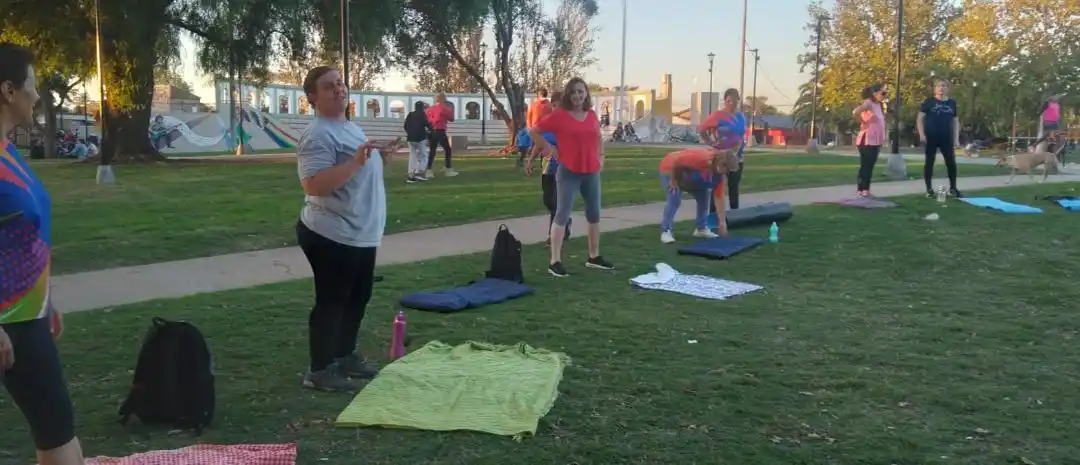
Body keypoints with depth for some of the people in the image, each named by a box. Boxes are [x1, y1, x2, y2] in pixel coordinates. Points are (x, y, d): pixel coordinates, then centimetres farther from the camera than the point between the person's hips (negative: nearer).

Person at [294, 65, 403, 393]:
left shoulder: (350, 127, 14)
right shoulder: (319, 135, -19)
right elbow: (313, 184, -30)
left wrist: (380, 155, 12)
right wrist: (356, 161, -33)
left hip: (360, 234, 10)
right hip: (332, 236, -10)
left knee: (358, 298, 18)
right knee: (332, 302, -2)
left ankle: (345, 356, 33)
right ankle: (320, 371, 8)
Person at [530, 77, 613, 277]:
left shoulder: (592, 115, 6)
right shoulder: (559, 115, -9)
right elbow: (533, 131, -5)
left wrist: (600, 156, 12)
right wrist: (549, 148, -7)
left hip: (592, 172, 6)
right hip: (568, 172, -6)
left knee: (594, 214, 13)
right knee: (562, 214, -7)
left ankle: (594, 256, 27)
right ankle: (555, 261, -4)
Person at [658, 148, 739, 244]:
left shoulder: (719, 174, -14)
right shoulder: (701, 158, -39)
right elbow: (674, 161, -34)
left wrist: (722, 221, -15)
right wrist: (673, 181, -24)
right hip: (670, 169, -8)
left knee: (704, 196, 2)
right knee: (674, 199, -23)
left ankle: (701, 228, 12)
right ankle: (666, 231, -21)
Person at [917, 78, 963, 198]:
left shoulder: (952, 103, 10)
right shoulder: (929, 101, 0)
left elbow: (955, 121, 13)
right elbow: (920, 119, -1)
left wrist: (956, 138, 5)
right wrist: (922, 134, -12)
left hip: (946, 138, 3)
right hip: (931, 137, -3)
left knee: (951, 162, 2)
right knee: (930, 162, 1)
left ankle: (953, 189, 14)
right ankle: (929, 189, 7)